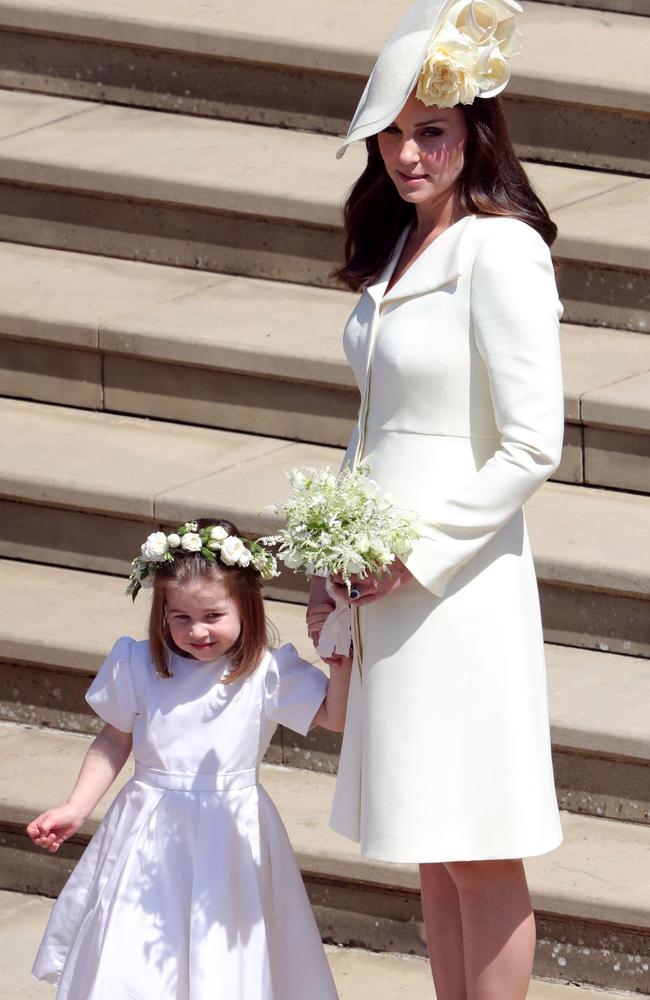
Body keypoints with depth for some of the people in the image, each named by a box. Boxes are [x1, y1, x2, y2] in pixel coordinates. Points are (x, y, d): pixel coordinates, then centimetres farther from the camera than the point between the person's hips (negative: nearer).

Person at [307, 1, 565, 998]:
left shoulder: (499, 252, -15)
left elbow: (531, 445, -18)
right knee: (431, 852, 13)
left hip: (459, 577, -9)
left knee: (478, 857, -3)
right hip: (384, 580, 9)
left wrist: (420, 553, -15)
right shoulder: (396, 250, 12)